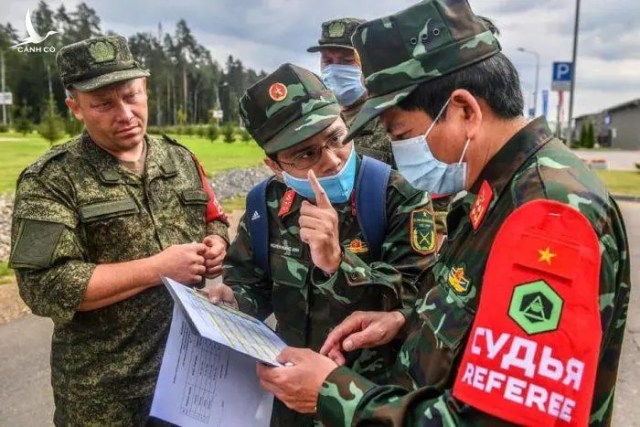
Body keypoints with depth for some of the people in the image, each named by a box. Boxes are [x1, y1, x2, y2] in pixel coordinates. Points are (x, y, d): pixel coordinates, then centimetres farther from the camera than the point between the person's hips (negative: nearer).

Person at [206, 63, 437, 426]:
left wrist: (337, 263, -36)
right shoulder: (269, 204, -5)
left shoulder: (399, 197, -19)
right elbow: (252, 281, 9)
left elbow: (421, 305, -25)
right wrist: (235, 300, -13)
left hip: (377, 396, -4)